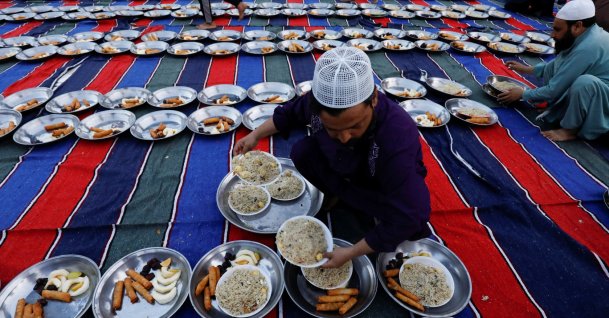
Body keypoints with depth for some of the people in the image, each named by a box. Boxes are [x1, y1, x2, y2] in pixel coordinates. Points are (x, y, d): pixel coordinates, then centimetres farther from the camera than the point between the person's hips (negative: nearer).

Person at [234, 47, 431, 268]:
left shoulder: (397, 138, -43)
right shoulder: (320, 101, -29)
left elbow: (404, 220, -38)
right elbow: (289, 114, -2)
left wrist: (350, 253, -31)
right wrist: (255, 136, -6)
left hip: (389, 187, -4)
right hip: (347, 168, 5)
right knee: (302, 152, -18)